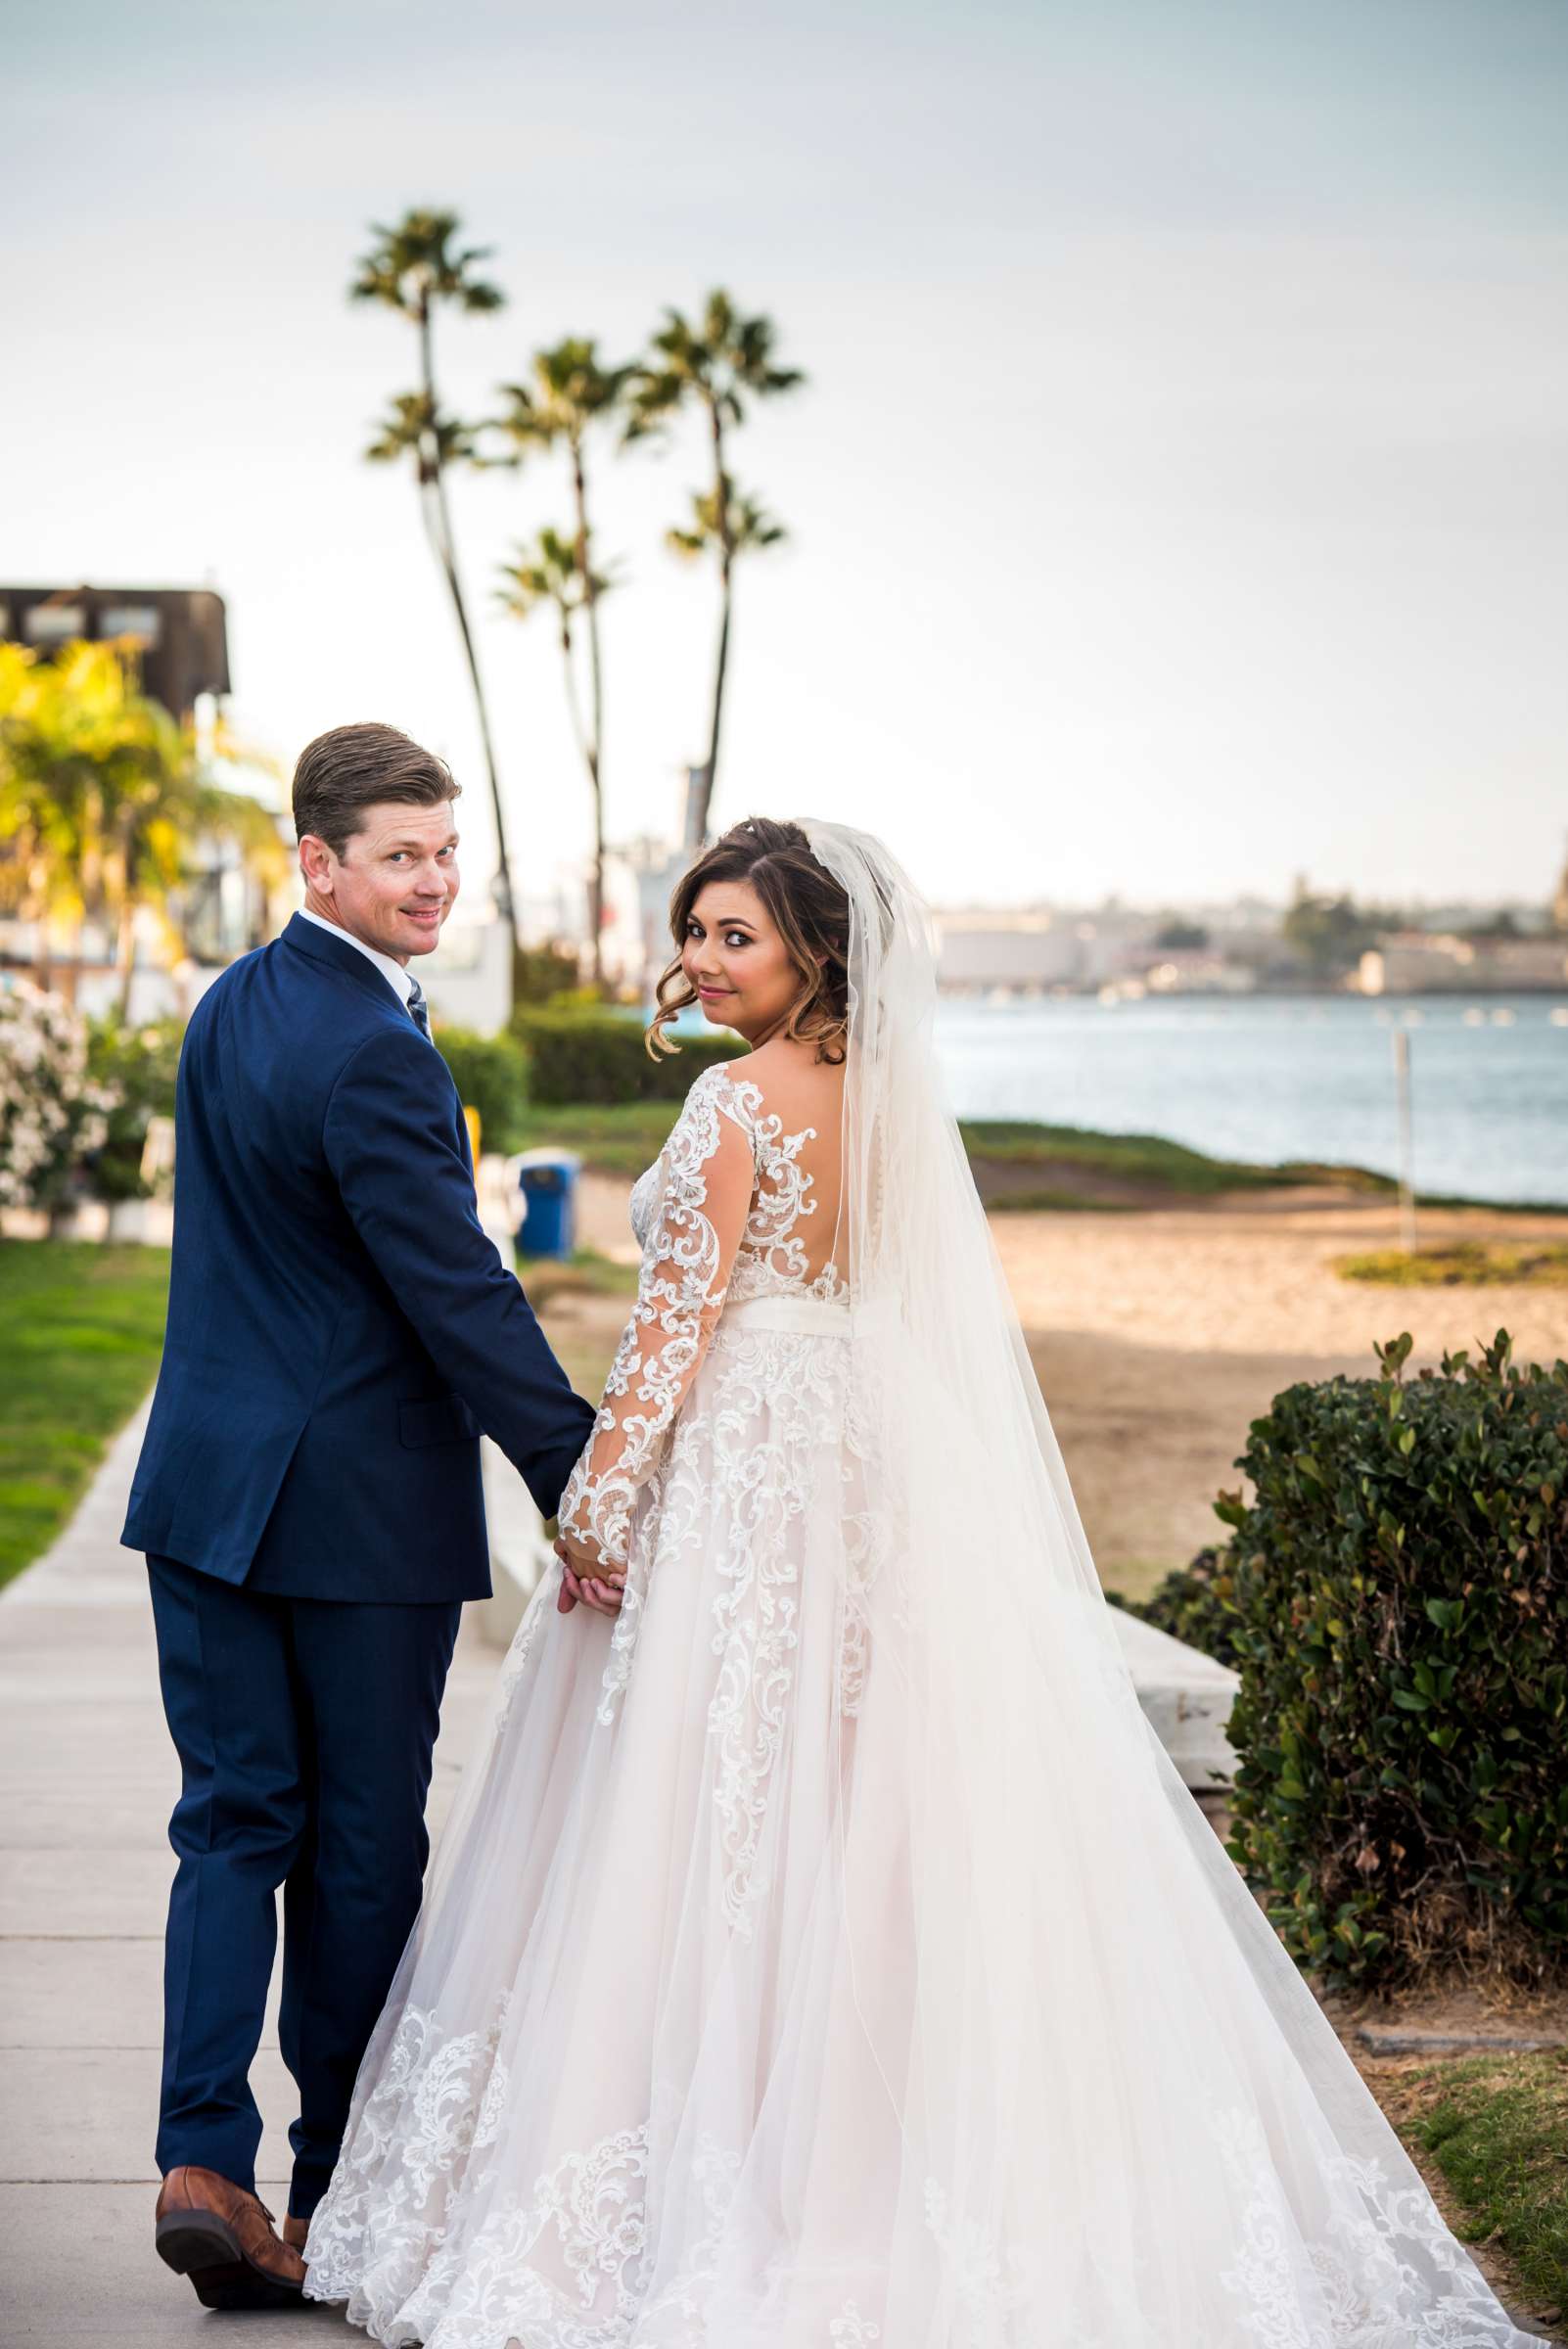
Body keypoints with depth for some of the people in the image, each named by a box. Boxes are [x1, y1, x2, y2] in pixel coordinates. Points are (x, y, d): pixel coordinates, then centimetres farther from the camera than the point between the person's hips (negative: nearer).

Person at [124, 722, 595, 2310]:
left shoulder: (227, 1008, 10)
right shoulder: (372, 1054, -18)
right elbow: (459, 1293, -19)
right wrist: (582, 1484, -16)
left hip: (209, 1477, 7)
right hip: (363, 1497, -7)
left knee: (233, 1820, 9)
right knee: (364, 1842, 6)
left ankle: (204, 2156, -2)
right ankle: (338, 2195, 16)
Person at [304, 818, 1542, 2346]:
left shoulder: (741, 1097, -13)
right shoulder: (886, 1098, 10)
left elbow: (682, 1318, -16)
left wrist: (595, 1498, -11)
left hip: (742, 1463, -8)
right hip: (867, 1469, 8)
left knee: (713, 1826, -2)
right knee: (860, 1816, 12)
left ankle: (719, 2189, 2)